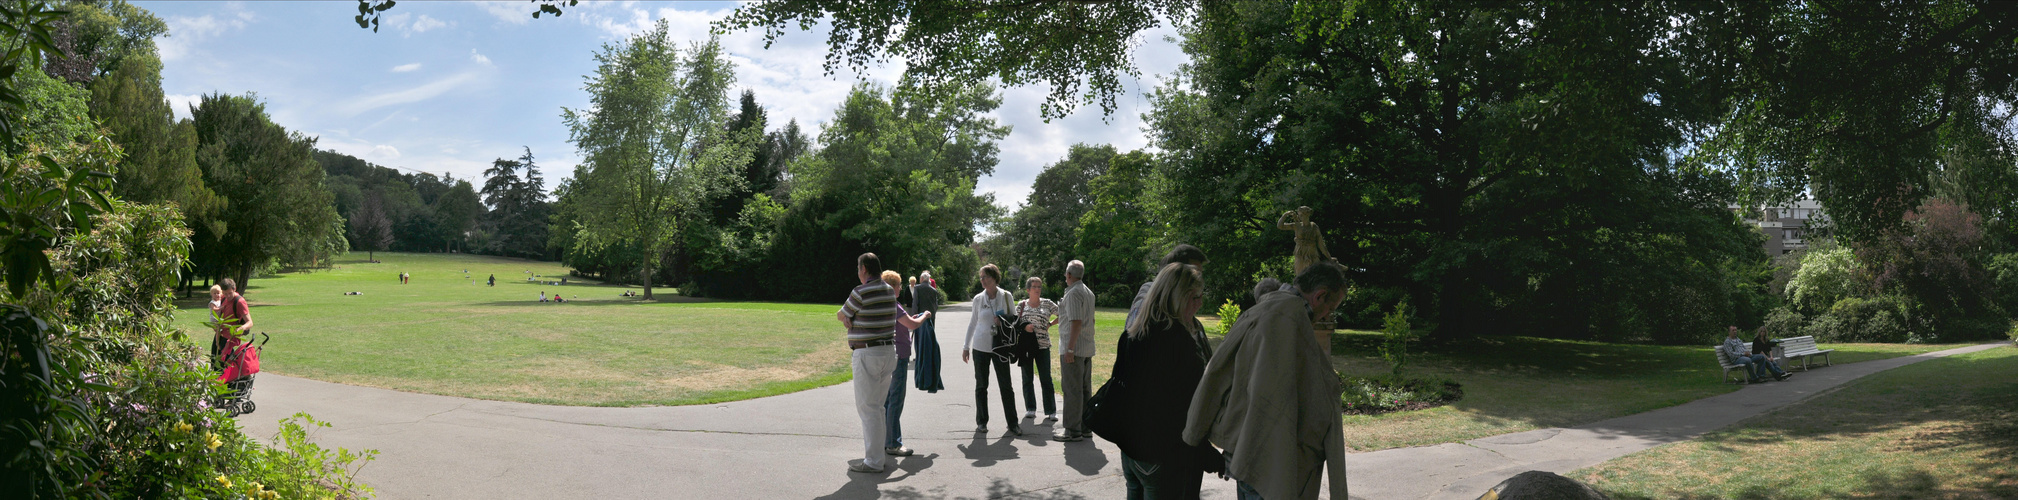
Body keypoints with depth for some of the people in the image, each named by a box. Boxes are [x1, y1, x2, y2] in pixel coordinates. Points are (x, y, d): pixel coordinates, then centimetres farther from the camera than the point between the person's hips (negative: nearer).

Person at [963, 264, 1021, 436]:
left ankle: (1012, 423, 4)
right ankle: (981, 422, 16)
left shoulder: (1006, 296, -1)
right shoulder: (978, 299, 3)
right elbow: (973, 323, 12)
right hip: (980, 346, 1)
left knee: (1006, 386, -1)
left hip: (1000, 346, -1)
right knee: (981, 385, 6)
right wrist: (966, 346, 12)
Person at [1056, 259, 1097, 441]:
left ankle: (1073, 431, -6)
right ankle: (1085, 427, 17)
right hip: (1087, 348, 9)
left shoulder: (1073, 293, -13)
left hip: (1073, 349, -9)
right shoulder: (1088, 292, 16)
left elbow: (1076, 322, -21)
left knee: (1072, 390, -7)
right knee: (1085, 389, 12)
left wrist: (1069, 349, -21)